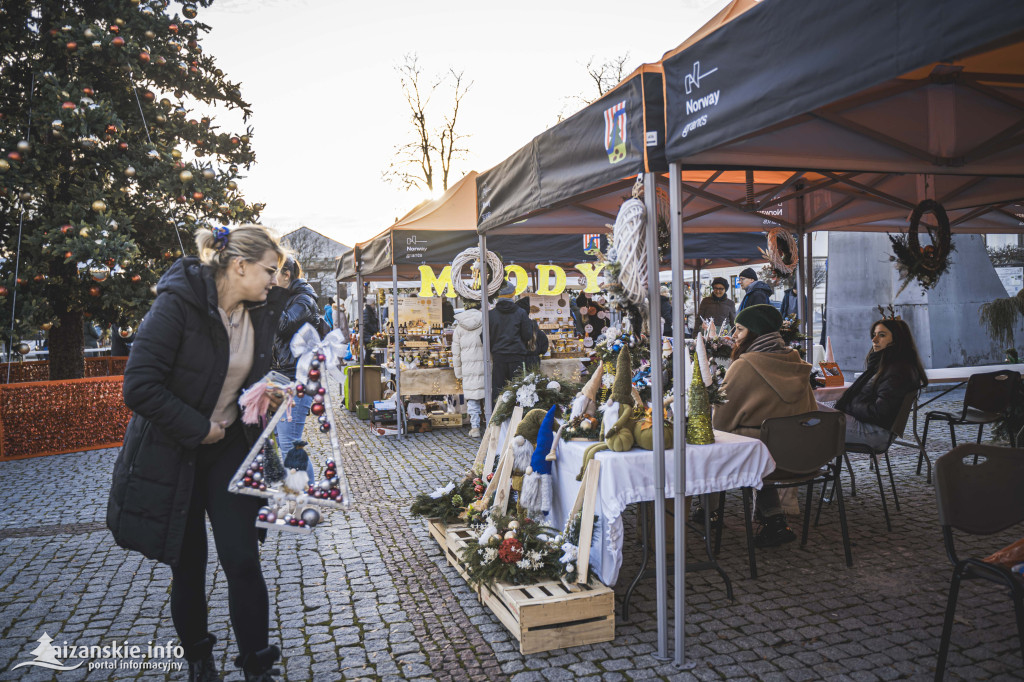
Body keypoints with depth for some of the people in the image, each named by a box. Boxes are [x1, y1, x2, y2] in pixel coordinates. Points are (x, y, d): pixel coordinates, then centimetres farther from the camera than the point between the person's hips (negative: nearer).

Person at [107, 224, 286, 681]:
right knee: (188, 565, 10)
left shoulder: (265, 310, -3)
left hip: (229, 447, 4)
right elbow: (139, 387, -24)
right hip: (170, 452, -3)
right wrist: (198, 428, -18)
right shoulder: (178, 304, -20)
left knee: (242, 562, -3)